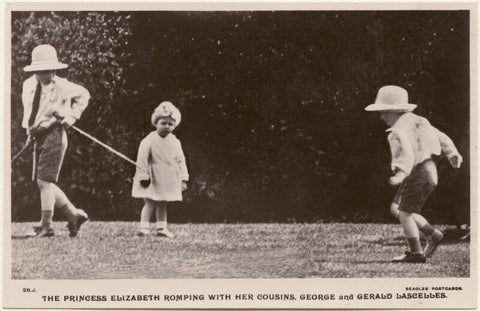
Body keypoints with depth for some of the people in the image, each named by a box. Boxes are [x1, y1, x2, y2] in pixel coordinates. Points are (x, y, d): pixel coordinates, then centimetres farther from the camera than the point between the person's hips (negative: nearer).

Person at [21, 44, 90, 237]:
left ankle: (46, 226, -4)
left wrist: (71, 117, 2)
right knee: (43, 182, 7)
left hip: (54, 135, -7)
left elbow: (83, 94, 9)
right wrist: (29, 128, 14)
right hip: (39, 137, 7)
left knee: (44, 181, -11)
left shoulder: (61, 86, -8)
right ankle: (74, 215, 17)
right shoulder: (28, 86, 8)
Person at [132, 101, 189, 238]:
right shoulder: (149, 141, -12)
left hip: (169, 180, 5)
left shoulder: (175, 142, 3)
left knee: (163, 203, 12)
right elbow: (142, 160, -12)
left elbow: (180, 161, 6)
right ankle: (143, 226, 0)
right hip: (152, 179, -4)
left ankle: (161, 228, 18)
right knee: (150, 202, -5)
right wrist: (143, 177, -15)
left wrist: (183, 179, 1)